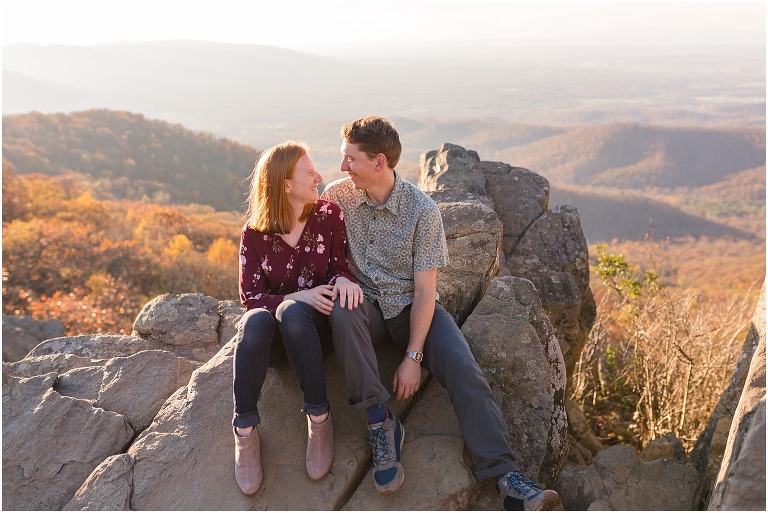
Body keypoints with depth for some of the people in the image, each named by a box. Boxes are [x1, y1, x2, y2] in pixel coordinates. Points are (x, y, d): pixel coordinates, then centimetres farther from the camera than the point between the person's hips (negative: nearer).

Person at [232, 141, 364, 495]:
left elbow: (340, 267, -1)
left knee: (291, 313, -36)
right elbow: (250, 296, -7)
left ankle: (318, 418, -24)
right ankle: (245, 431, -23)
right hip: (273, 341, 1)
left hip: (315, 326, 0)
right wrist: (300, 296, -25)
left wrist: (343, 280, -27)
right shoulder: (255, 232, -4)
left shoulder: (329, 216, -2)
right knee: (255, 321, -36)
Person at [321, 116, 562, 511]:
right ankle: (380, 422, -24)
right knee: (342, 315, -36)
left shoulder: (422, 210, -12)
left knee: (463, 369, -25)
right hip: (365, 303, 1)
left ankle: (506, 478, -26)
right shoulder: (337, 196, -5)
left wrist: (413, 356, -18)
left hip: (411, 305, -1)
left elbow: (424, 290, -12)